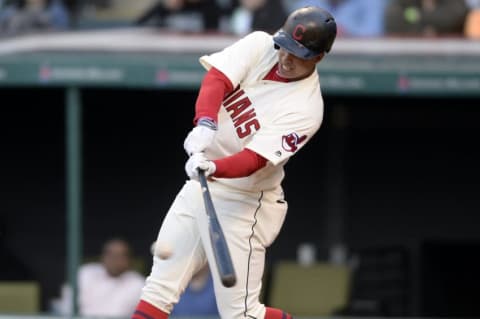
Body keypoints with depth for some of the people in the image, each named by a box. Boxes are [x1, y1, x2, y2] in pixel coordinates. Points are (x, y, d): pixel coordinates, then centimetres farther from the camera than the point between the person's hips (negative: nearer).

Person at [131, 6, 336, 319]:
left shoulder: (306, 108, -19)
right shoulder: (259, 45, -4)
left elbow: (253, 160, -27)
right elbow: (217, 79, -20)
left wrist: (213, 168, -46)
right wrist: (205, 123, -39)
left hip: (243, 202, -6)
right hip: (199, 186, 6)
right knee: (159, 288, 4)